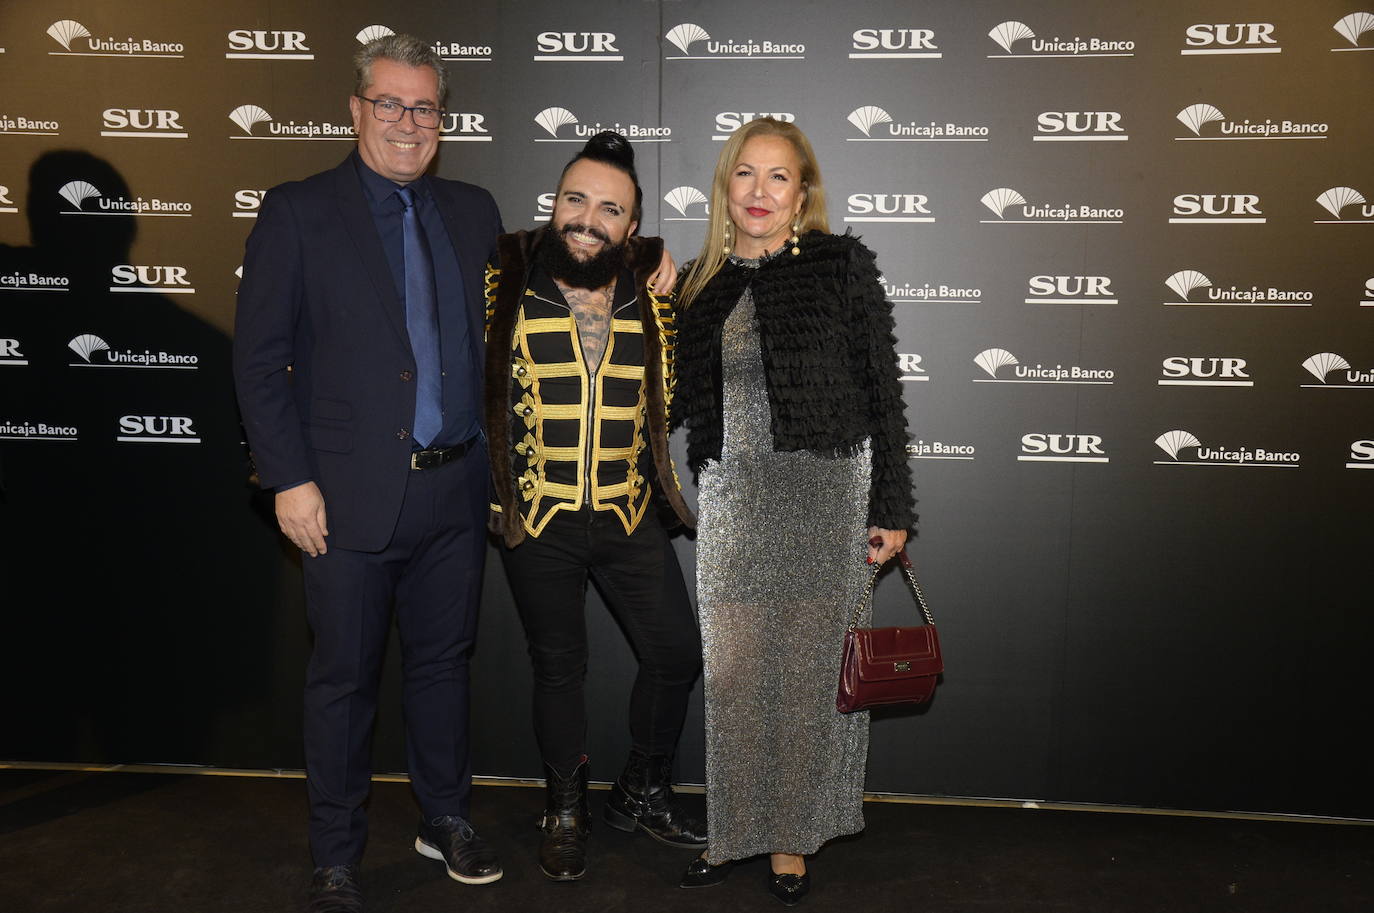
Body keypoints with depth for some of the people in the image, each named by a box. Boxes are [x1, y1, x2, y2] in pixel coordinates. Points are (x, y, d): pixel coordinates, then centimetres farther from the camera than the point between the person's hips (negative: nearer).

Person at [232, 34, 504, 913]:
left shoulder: (473, 212, 10)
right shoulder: (298, 212, -2)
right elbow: (259, 356, -4)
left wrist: (495, 461, 8)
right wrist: (290, 479, -10)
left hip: (456, 489, 4)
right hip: (353, 495, -3)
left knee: (444, 660, 16)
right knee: (345, 677, 8)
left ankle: (446, 821, 35)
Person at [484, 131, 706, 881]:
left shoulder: (653, 291, 0)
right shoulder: (503, 284, -7)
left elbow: (674, 395, 14)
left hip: (629, 516, 3)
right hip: (536, 518, -2)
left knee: (677, 653, 9)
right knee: (558, 667, 12)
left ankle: (642, 793, 34)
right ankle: (565, 810, 35)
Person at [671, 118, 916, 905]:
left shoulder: (840, 265, 0)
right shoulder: (703, 285, 12)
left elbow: (881, 390, -2)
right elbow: (681, 403, 13)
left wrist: (891, 508, -6)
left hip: (826, 491, -3)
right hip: (732, 499, 3)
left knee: (810, 666, 5)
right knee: (733, 670, 7)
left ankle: (794, 834, 22)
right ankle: (739, 825, 26)